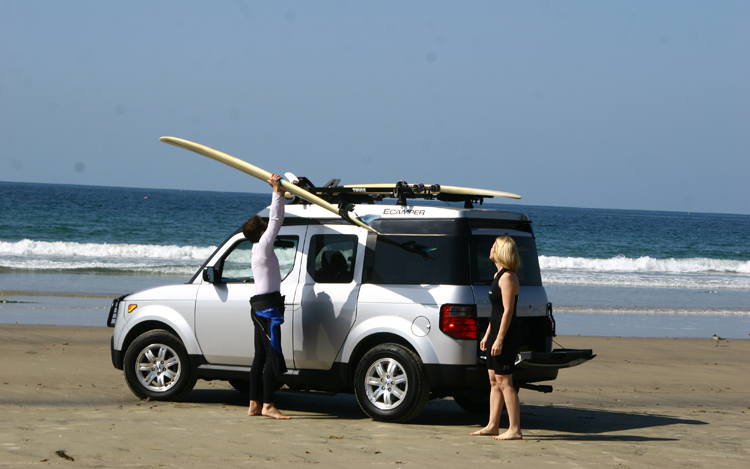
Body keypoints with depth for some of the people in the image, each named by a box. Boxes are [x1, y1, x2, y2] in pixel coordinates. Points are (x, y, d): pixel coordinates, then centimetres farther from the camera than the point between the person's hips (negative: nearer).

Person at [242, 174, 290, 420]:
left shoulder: (259, 247, 12)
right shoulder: (263, 247, -12)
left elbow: (276, 220, 20)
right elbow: (275, 220, -13)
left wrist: (281, 195, 14)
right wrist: (276, 191, -9)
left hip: (261, 306, 10)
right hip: (267, 306, -10)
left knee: (261, 357, 9)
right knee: (273, 356, -11)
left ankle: (255, 404, 10)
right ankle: (267, 405, -13)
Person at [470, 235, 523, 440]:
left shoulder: (508, 277, -15)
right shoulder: (498, 275, 16)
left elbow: (508, 311, -20)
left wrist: (499, 339, -22)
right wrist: (487, 335, 22)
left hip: (507, 334, -10)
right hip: (497, 331, 10)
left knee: (504, 382, -8)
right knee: (494, 380, 13)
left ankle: (514, 429, -6)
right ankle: (493, 425, 18)